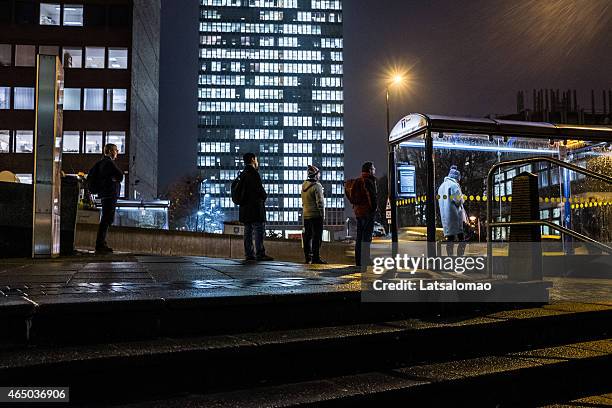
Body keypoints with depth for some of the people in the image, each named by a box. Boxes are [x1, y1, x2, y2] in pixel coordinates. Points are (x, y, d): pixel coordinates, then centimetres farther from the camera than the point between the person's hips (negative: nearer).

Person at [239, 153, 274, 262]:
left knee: (248, 231, 9)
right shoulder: (253, 173, -10)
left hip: (245, 207, 9)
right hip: (255, 207, -9)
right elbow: (259, 189, -16)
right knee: (259, 230, -9)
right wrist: (265, 196, 4)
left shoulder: (243, 174, 18)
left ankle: (249, 254, 9)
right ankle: (260, 254, -12)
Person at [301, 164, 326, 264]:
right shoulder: (316, 186, -14)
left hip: (306, 215, 8)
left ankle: (307, 257, 16)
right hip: (316, 215, -7)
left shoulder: (304, 185, 10)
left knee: (307, 236, 12)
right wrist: (323, 215, -9)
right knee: (317, 237, -3)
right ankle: (315, 257, -4)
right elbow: (320, 202, -15)